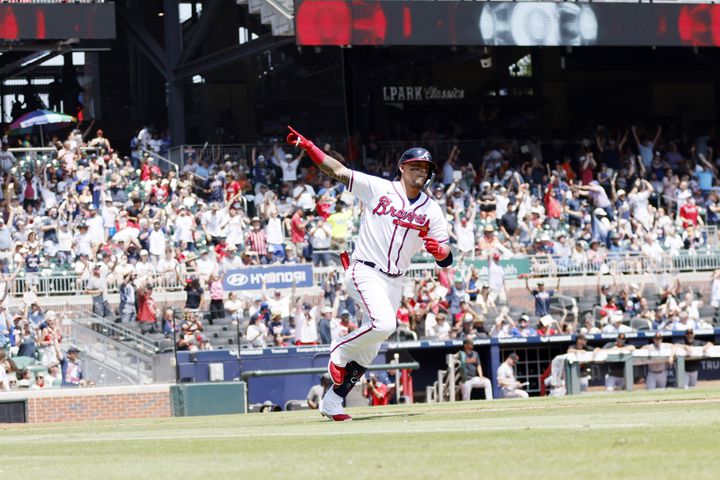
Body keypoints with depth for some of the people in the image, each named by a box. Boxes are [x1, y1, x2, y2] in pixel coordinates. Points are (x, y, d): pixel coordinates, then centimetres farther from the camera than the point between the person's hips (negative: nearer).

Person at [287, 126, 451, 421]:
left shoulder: (431, 210, 8)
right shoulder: (377, 188, -1)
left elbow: (446, 260, 4)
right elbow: (336, 171, -7)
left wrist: (439, 250, -20)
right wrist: (307, 146, -19)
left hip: (394, 282, 5)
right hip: (366, 272, -5)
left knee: (369, 350, 6)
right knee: (383, 323, -30)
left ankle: (332, 402, 19)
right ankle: (340, 351, -3)